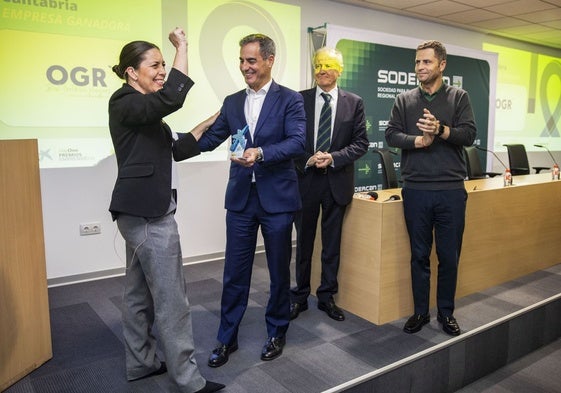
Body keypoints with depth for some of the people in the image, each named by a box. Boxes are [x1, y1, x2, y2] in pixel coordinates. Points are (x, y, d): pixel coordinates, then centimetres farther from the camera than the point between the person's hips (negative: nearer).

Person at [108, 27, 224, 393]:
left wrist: (210, 122, 16)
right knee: (171, 299, -4)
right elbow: (172, 98, -31)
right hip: (147, 212, -10)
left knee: (140, 292, 16)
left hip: (142, 210, 10)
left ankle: (140, 363, 29)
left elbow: (178, 149, 18)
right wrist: (182, 46, -20)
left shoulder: (143, 110, 18)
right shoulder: (125, 102, -12)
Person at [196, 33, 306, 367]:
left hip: (277, 198, -3)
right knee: (235, 272, 9)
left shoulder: (290, 99, -3)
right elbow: (209, 140, 7)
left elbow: (297, 143, -16)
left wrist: (261, 153, -30)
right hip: (241, 198, 3)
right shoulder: (232, 102, 11)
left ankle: (277, 333, 31)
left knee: (279, 271, 11)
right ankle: (227, 338, 25)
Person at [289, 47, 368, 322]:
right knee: (304, 242, 10)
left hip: (337, 181, 0)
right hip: (306, 179, 0)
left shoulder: (354, 102, 3)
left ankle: (327, 297, 25)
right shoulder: (299, 100, 2)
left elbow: (361, 143, 0)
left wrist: (334, 158, -14)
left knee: (332, 244, 10)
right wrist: (307, 160, -15)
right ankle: (300, 297, 24)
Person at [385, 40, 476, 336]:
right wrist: (419, 140, -18)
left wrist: (441, 130, -23)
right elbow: (391, 134, -2)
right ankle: (420, 312, 23)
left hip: (451, 189, 0)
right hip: (415, 189, 1)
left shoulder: (459, 97, 6)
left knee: (449, 256, 8)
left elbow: (469, 134, -6)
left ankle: (446, 312, 24)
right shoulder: (404, 100, 8)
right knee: (419, 254, 9)